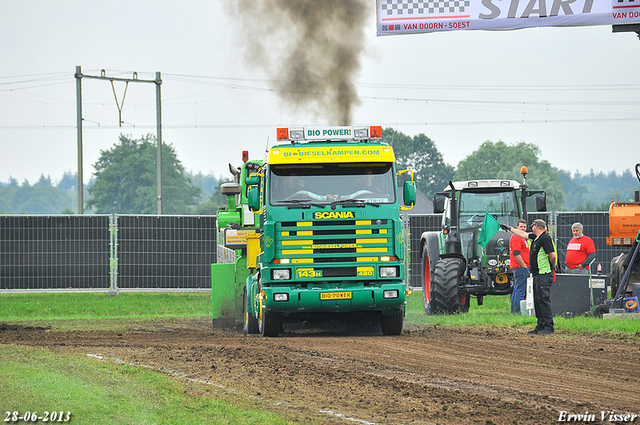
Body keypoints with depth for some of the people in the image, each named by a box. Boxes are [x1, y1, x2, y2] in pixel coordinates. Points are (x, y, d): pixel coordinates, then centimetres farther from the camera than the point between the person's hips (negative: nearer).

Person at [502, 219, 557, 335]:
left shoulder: (545, 238, -14)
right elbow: (524, 234, 32)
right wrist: (509, 228, 40)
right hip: (537, 275, 10)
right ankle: (540, 326, 15)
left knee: (543, 299, -12)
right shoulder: (536, 238, 15)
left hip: (544, 274, -10)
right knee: (537, 300, 11)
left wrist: (552, 265, -2)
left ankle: (549, 327, -13)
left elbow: (553, 255, -19)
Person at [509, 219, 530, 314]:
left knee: (516, 290, 14)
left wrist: (525, 266, 22)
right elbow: (516, 254, -21)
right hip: (521, 267, -11)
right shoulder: (517, 238, -14)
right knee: (520, 291, -10)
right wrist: (524, 267, -19)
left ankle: (514, 310, 20)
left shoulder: (521, 238, 21)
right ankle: (517, 311, -11)